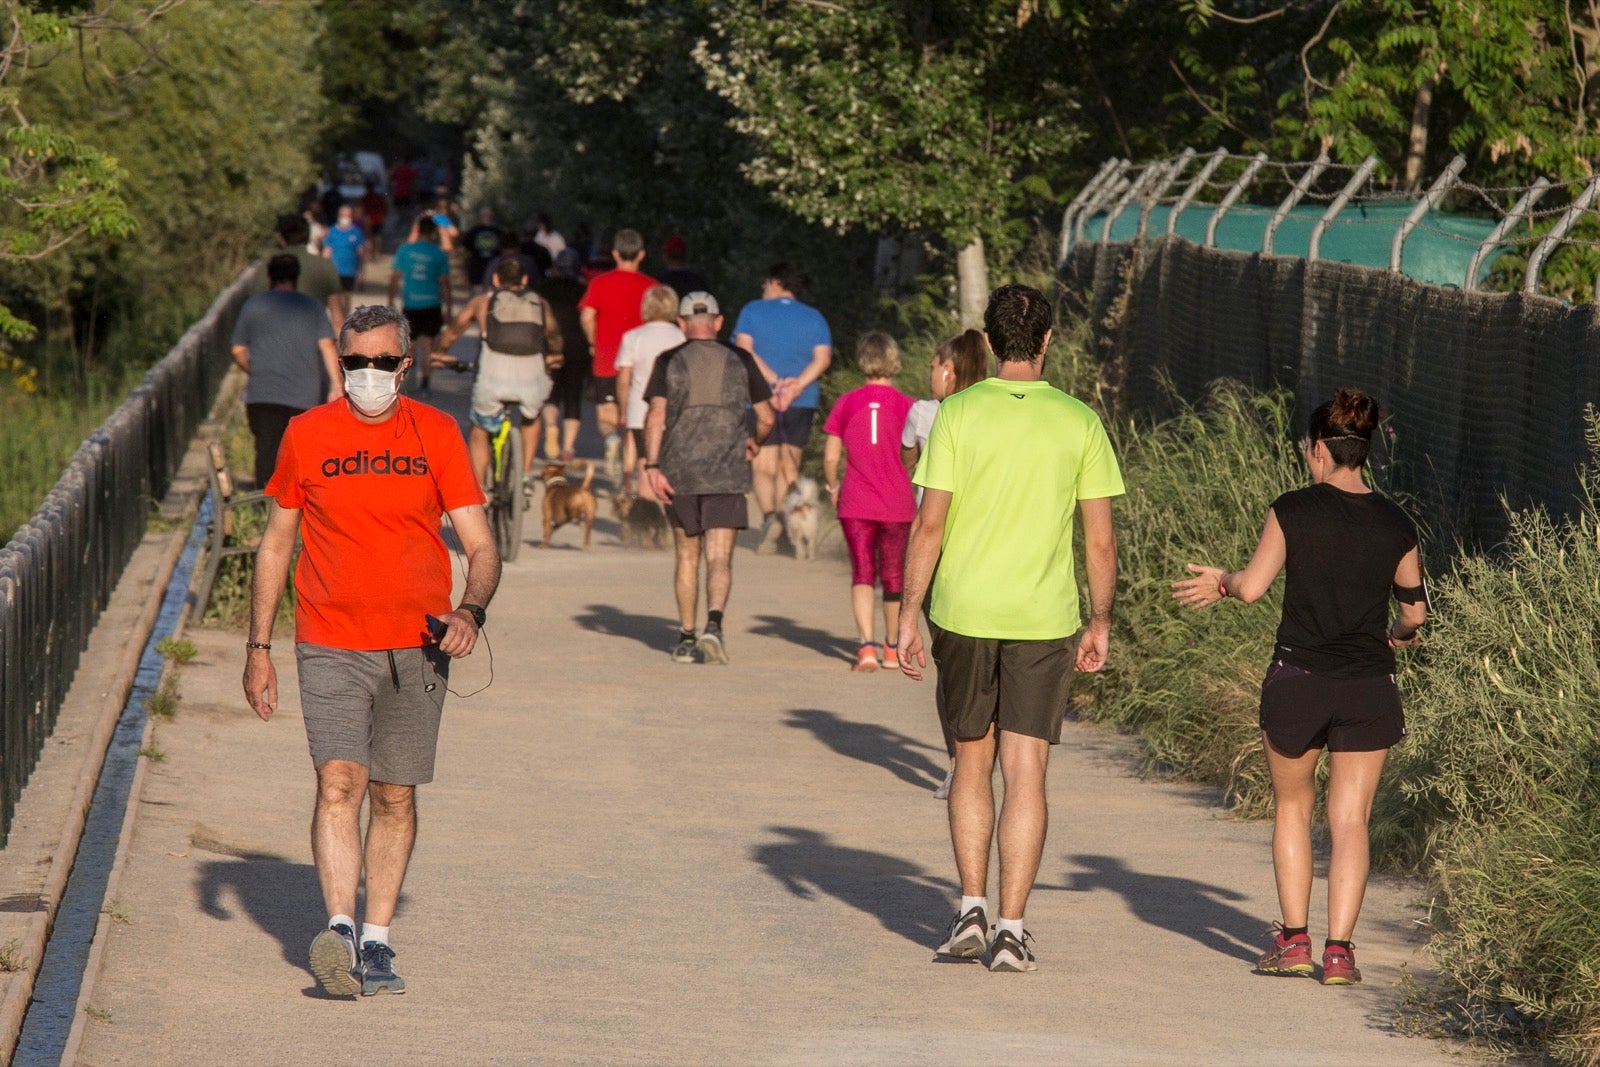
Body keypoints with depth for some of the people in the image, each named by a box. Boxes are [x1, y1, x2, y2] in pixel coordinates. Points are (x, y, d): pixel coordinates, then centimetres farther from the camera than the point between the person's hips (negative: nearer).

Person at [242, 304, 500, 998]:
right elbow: (276, 543, 12)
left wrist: (471, 610, -19)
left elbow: (480, 545, 2)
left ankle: (376, 941, 16)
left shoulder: (435, 434, 3)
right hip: (330, 646, -1)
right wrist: (258, 647, 9)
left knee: (395, 797, 7)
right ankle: (339, 929, -24)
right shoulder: (307, 435, 4)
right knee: (339, 783, -16)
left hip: (417, 647, 1)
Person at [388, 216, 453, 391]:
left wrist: (391, 301, 8)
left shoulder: (405, 250, -1)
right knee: (427, 344, 6)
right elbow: (444, 283, -1)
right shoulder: (439, 254, -2)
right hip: (431, 305, 0)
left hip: (410, 305, 0)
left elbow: (394, 278, 0)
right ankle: (425, 382, 2)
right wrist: (447, 308, 7)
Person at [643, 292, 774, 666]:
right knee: (719, 558, -5)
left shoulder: (669, 362, 3)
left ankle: (686, 638, 19)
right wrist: (754, 443, 28)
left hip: (680, 472, 1)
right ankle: (714, 624, -28)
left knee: (687, 557, 14)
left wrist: (652, 466, -10)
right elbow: (767, 417, 8)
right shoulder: (739, 361, 5)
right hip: (727, 474, -1)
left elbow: (656, 416, -8)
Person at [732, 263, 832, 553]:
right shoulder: (814, 317, 9)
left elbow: (744, 348, -9)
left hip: (761, 398, -2)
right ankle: (785, 518, 9)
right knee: (789, 466, 12)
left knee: (764, 466, -1)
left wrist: (772, 380, -13)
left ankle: (770, 516, -23)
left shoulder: (753, 311, 3)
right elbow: (823, 358, -4)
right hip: (803, 401, 2)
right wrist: (797, 386, -12)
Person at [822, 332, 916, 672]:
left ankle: (866, 645, -17)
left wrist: (833, 487, 19)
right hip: (898, 505, 0)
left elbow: (830, 457, 1)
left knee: (863, 574, 2)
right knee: (894, 576, 14)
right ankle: (892, 648, 27)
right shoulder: (905, 405, -5)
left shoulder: (846, 404, -1)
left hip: (856, 504, 0)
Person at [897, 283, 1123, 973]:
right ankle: (1011, 929, -2)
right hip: (1045, 621, 0)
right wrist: (1100, 622, 11)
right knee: (1025, 775, 2)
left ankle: (971, 911, 13)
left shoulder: (958, 413, -4)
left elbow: (929, 525, -6)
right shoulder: (1080, 423, -1)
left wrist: (908, 615, 0)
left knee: (972, 764, 15)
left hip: (963, 613, 0)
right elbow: (1100, 540, 0)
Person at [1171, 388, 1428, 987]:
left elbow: (1252, 587, -9)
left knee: (1292, 807, 17)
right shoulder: (1395, 526, 1)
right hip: (1368, 689, 1)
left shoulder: (1292, 511, -7)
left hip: (1296, 680, -1)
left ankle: (1293, 940, 14)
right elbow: (1415, 610, 9)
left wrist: (1219, 582, 12)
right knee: (1350, 820, 6)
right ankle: (1338, 951, -1)